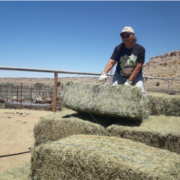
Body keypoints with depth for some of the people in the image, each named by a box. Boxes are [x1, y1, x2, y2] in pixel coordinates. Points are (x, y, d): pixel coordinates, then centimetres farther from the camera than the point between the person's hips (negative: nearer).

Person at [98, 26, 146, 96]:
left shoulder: (140, 49, -14)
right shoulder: (119, 48, -10)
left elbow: (138, 67, -18)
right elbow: (111, 62, -20)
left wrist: (129, 81, -24)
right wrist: (104, 73, -39)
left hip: (136, 76, -1)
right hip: (119, 76, 1)